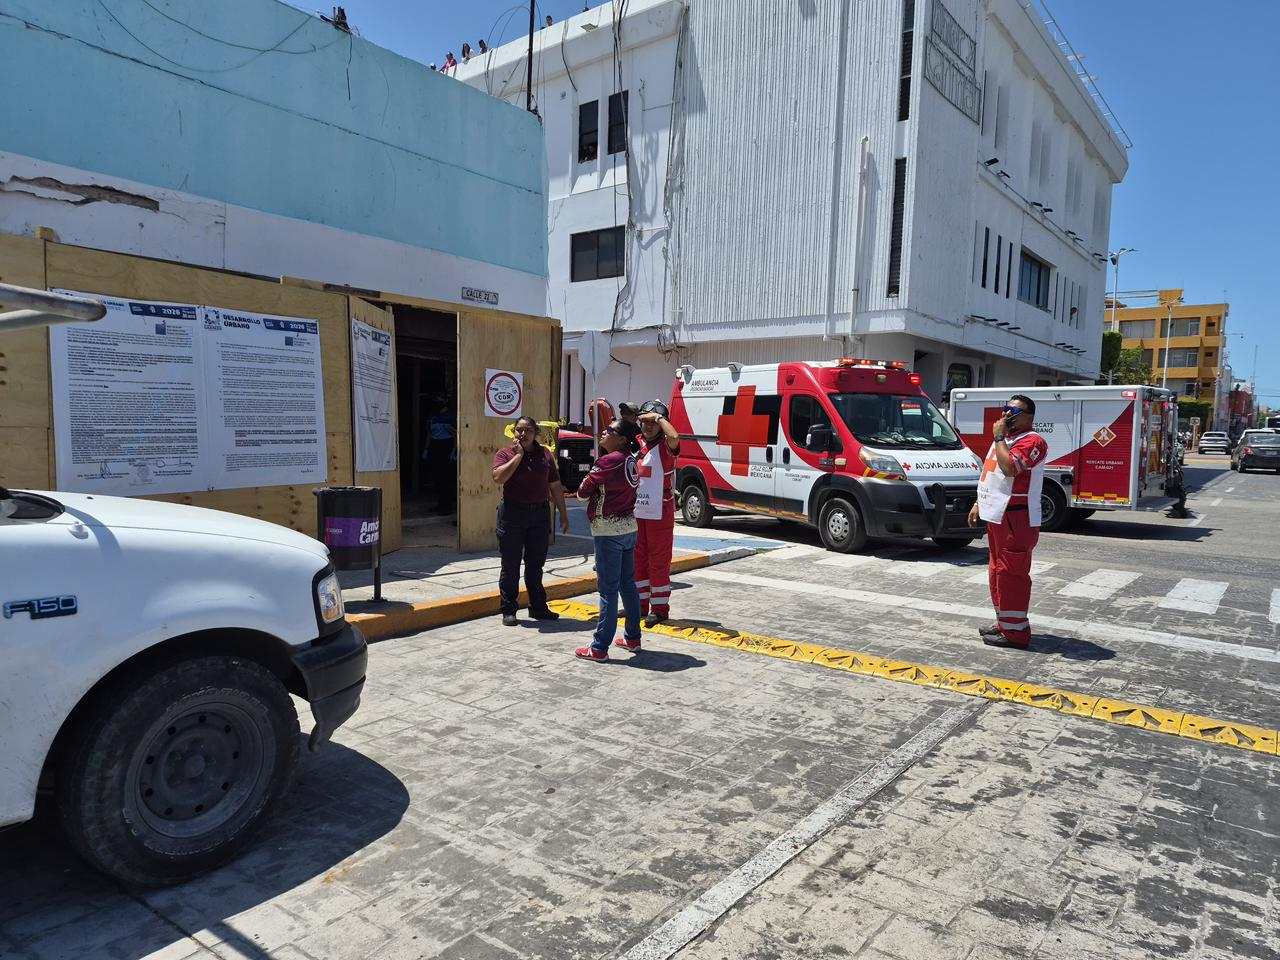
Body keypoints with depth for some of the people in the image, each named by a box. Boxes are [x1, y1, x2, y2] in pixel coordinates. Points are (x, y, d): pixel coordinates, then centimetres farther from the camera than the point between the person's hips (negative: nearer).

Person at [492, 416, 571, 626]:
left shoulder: (545, 455, 10)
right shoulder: (505, 453, 0)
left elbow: (555, 486, 12)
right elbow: (498, 478, -19)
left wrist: (563, 514, 10)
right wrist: (518, 455, -14)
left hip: (539, 513, 3)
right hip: (513, 513, -3)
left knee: (535, 564, 12)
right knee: (510, 565, 4)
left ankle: (538, 607, 23)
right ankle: (508, 610, 12)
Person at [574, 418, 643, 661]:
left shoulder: (607, 461, -16)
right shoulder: (630, 460, 8)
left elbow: (583, 493, -12)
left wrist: (585, 486, 7)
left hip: (608, 530, -8)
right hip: (628, 527, 8)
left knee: (608, 589, -5)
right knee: (628, 584, 16)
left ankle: (599, 648, 1)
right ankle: (632, 638, 26)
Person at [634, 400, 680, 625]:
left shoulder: (665, 446, -9)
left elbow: (674, 437, -33)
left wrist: (659, 417, -21)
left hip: (660, 514, -6)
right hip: (635, 512, 6)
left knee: (659, 561, 0)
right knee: (637, 559, 13)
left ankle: (659, 608, 9)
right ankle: (640, 603, 25)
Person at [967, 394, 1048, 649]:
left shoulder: (1031, 441, -12)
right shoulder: (1004, 440, 21)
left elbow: (1010, 467, -29)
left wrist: (998, 438, -18)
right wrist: (979, 504, 22)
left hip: (1016, 520, -10)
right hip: (997, 516, 10)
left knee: (1011, 574, -9)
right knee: (998, 571, 16)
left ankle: (1015, 631, -3)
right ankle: (1004, 624, 27)